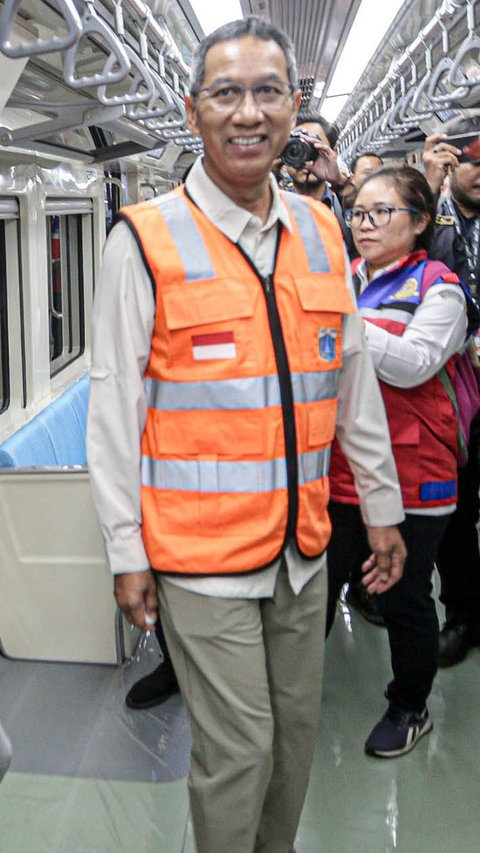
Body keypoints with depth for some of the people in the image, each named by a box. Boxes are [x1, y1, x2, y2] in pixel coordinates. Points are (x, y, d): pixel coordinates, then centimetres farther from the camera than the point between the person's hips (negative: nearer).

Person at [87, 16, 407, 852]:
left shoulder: (320, 231, 6)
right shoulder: (146, 240, -9)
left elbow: (355, 380, 10)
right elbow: (113, 407, -8)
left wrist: (381, 508, 13)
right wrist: (126, 552, -8)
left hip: (303, 547, 5)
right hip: (202, 552, -5)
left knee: (296, 731, 19)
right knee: (238, 749, 5)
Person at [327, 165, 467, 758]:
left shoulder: (437, 287, -4)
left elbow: (414, 364, -19)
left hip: (409, 475, -4)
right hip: (337, 470, 5)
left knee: (404, 598, 10)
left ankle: (409, 707, 33)